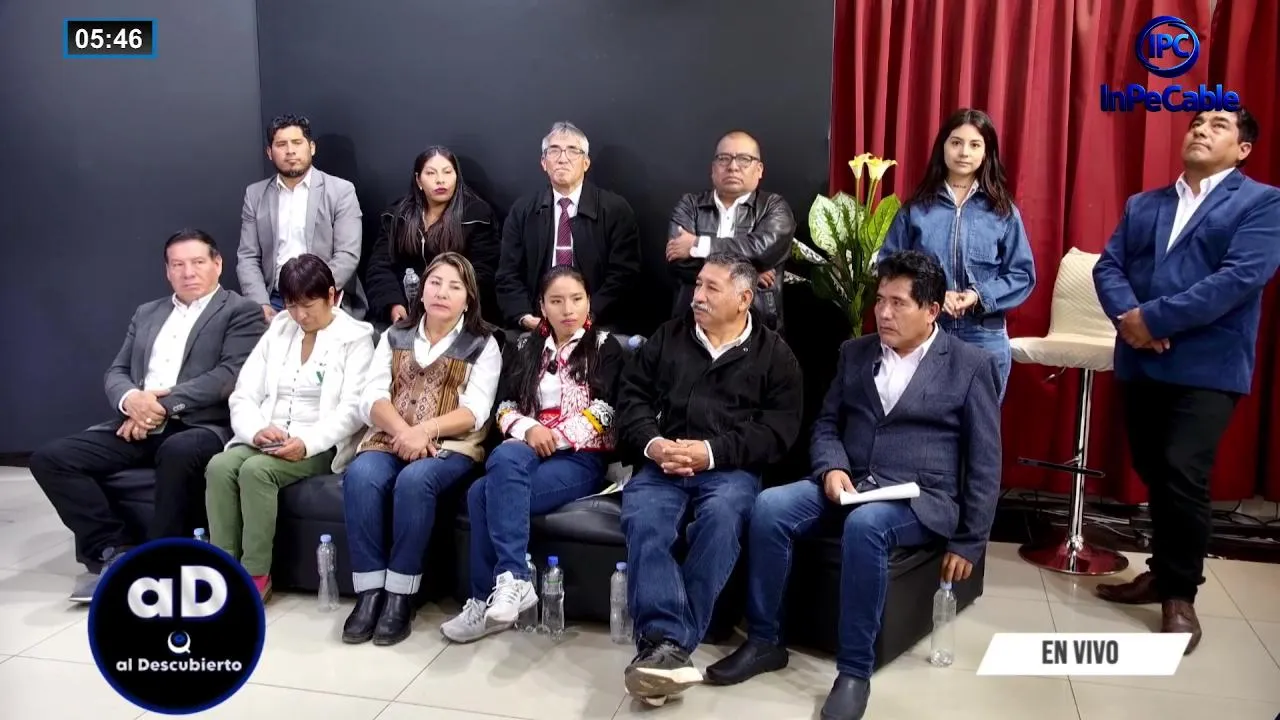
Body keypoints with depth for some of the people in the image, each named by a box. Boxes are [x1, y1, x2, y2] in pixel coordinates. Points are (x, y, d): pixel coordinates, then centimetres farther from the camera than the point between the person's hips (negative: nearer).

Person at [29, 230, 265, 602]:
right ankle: (117, 553, -9)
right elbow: (116, 372, 17)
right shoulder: (146, 313, 24)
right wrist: (131, 399, -8)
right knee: (50, 458, -13)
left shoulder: (241, 312, 4)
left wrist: (164, 405, -16)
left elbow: (230, 375, -9)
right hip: (137, 425, 6)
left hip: (199, 426, -6)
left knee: (178, 452, -40)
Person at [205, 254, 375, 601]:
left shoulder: (356, 337, 1)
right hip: (266, 441, 5)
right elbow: (243, 396, 8)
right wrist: (257, 431, -14)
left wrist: (307, 442, -25)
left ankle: (256, 575, -19)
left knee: (256, 469, -30)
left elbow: (353, 410, -10)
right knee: (219, 466, -25)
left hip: (320, 447, -5)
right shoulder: (277, 331, 16)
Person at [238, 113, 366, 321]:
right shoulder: (255, 194, 12)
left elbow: (347, 255, -6)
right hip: (275, 301, 2)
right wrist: (261, 304, -8)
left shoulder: (341, 191, 2)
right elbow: (247, 258, 9)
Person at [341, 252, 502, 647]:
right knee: (360, 475, -29)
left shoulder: (483, 344, 8)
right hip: (391, 438, 3)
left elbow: (475, 411, -5)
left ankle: (400, 594, -24)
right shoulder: (395, 336, 18)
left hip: (451, 445, -3)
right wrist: (403, 431, -16)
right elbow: (372, 397, 4)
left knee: (415, 479, -35)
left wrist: (425, 430, -21)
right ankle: (369, 590, -23)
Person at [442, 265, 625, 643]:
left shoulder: (605, 347, 10)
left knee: (485, 494, -29)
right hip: (526, 450, 4)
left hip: (580, 458, -3)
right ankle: (514, 579, -31)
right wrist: (529, 430, -11)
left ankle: (497, 590, -25)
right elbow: (504, 407, 10)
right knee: (504, 458, -34)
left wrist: (556, 437, -15)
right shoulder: (523, 347, 19)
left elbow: (603, 411, -4)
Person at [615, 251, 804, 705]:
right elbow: (632, 396, 14)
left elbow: (778, 431, 0)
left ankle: (665, 644, -34)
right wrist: (652, 443, -6)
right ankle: (667, 642, -39)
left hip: (730, 469, -2)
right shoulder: (668, 337, 20)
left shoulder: (774, 353, 11)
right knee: (641, 518, -30)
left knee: (721, 517, -35)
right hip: (663, 464, 2)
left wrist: (711, 452, -13)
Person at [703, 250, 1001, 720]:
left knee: (865, 525, -38)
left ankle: (855, 671, -23)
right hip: (848, 483, 4)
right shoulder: (855, 352, 14)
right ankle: (764, 641, -9)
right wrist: (831, 468, -8)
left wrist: (969, 543, -2)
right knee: (769, 507, -24)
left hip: (920, 498, -4)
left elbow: (984, 461, 2)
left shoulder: (970, 364, 2)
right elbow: (826, 425, 15)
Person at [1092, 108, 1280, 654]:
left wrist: (1153, 318, -18)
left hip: (1207, 368, -5)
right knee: (1154, 476, 12)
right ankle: (1162, 572, 29)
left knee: (1183, 478, -12)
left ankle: (1181, 595, 5)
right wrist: (1126, 316, -15)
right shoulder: (1142, 205, 17)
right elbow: (1108, 265, 7)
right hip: (1140, 363, 5)